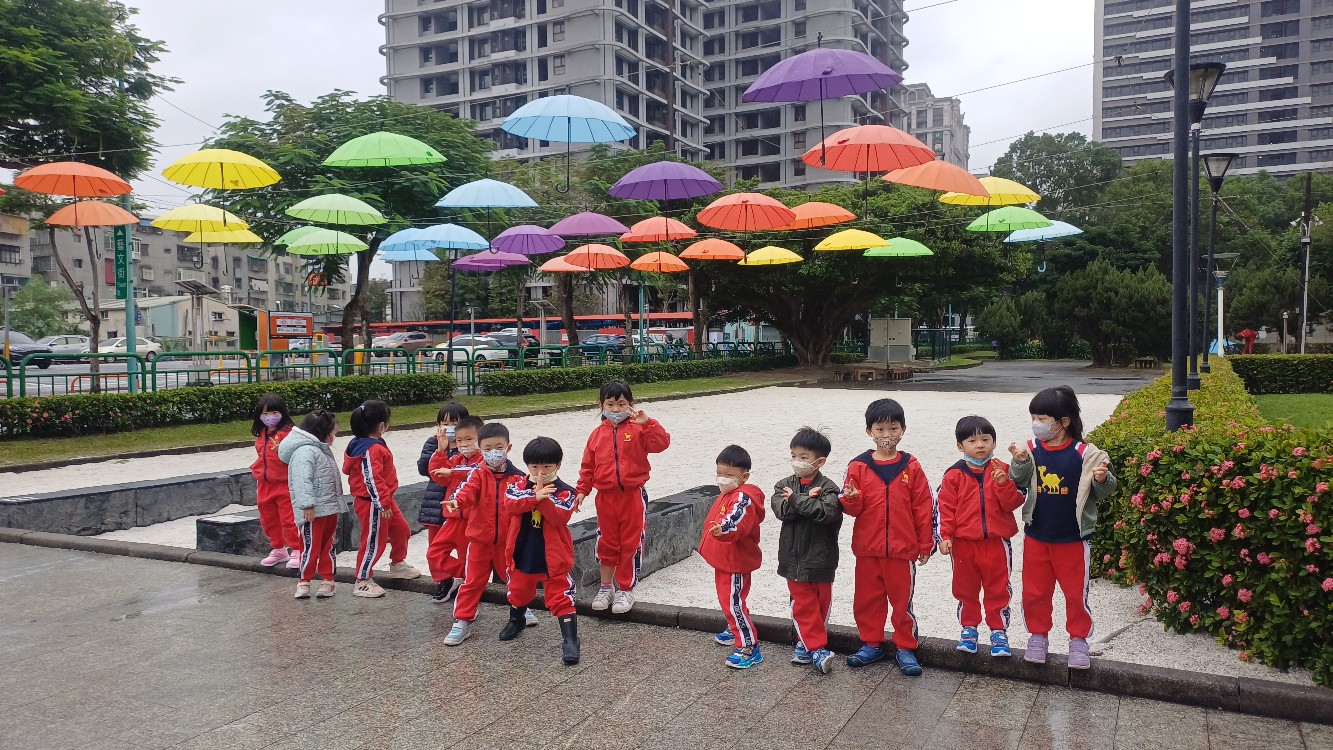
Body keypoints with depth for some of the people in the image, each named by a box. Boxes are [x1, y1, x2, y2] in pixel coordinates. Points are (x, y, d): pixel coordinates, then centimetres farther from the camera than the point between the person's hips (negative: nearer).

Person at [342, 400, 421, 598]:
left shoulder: (362, 444, 7)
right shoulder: (373, 450, -24)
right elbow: (372, 479, -28)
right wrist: (383, 504, -24)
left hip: (383, 500, 10)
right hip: (373, 504, -10)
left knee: (401, 529, 21)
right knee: (374, 541, 1)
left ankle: (398, 564, 39)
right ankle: (362, 582, 12)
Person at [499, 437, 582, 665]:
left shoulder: (564, 492, -10)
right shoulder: (520, 485, -1)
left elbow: (559, 517, -23)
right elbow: (509, 505, -19)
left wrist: (544, 498, -29)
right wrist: (535, 497, -29)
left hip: (553, 557, -4)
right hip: (522, 553, 5)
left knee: (562, 598, -6)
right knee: (518, 590, 26)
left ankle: (570, 640, -1)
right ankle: (516, 621, 54)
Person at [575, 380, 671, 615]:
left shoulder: (638, 430, -3)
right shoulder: (597, 434, 6)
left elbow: (661, 443, -17)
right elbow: (588, 466, 11)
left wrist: (647, 423, -25)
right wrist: (582, 490, 8)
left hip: (633, 496, -2)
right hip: (606, 497, 3)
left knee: (631, 543, 5)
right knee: (606, 543, 11)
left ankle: (626, 589, 19)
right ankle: (606, 586, 28)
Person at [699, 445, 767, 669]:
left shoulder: (743, 497, -24)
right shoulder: (727, 494, 10)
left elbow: (736, 522, -44)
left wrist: (723, 530, -63)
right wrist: (708, 542, 35)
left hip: (735, 561, -11)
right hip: (724, 558, 11)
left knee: (732, 601, -11)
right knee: (728, 598, 25)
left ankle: (749, 647, -6)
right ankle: (736, 630, 45)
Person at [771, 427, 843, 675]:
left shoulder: (828, 487, -9)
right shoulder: (784, 485, 2)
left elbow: (826, 512, -28)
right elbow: (781, 510, -15)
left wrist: (795, 499, -21)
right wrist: (807, 499, -20)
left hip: (820, 558, -2)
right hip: (794, 558, 2)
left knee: (821, 603, 11)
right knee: (803, 604, 1)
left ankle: (807, 643, 26)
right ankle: (817, 648, 7)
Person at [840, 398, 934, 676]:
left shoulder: (911, 467, -2)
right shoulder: (858, 466, -1)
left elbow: (923, 507, 2)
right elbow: (853, 508, 1)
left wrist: (925, 543, 4)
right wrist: (851, 499, -22)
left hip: (903, 549, -1)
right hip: (867, 549, 1)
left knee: (903, 600, 7)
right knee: (867, 599, 12)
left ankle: (906, 648, 23)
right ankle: (871, 644, 28)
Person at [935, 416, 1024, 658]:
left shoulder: (1002, 470, 1)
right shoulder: (954, 475, -2)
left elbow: (1014, 503, -5)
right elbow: (945, 506, -2)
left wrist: (1003, 483, -21)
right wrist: (945, 536, -7)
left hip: (996, 541, 0)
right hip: (963, 541, 0)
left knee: (998, 588, 7)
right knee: (965, 588, 12)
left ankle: (999, 631, 20)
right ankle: (968, 628, 27)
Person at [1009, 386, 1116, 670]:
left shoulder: (1085, 453, -11)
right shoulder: (1031, 450, -5)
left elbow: (1102, 493, -4)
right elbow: (1019, 484, -7)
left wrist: (1102, 480, -26)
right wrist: (1020, 463, -24)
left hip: (1073, 538, -2)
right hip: (1036, 537, 2)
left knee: (1076, 592, 10)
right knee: (1034, 591, 12)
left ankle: (1078, 639, 28)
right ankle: (1038, 634, 30)